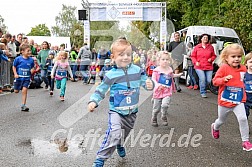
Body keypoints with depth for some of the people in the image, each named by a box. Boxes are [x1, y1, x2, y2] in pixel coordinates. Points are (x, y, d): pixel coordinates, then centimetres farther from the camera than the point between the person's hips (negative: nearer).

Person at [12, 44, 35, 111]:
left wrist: (32, 70, -11)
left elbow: (32, 68, 11)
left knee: (24, 90, -11)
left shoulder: (31, 60, -3)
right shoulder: (18, 59, -10)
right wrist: (15, 74, -10)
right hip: (19, 77, 0)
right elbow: (14, 67, 1)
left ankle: (23, 105, -2)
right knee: (16, 91, 12)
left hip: (26, 78, 0)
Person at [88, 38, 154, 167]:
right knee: (114, 134, -25)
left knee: (126, 132, 25)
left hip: (132, 111, 4)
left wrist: (150, 84, -22)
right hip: (116, 111, -4)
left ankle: (119, 145, 58)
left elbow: (145, 81, 1)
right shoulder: (111, 75, -12)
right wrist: (93, 101, -21)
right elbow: (100, 90, -5)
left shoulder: (137, 70, -5)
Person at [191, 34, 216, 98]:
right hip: (199, 67, -2)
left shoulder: (211, 47, 10)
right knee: (202, 79, -18)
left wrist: (211, 59, -5)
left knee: (209, 80, -5)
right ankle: (203, 93, -2)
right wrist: (196, 62, -6)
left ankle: (203, 88, 27)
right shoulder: (197, 47, 6)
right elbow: (193, 56, 9)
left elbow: (214, 55, 17)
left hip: (209, 67, 2)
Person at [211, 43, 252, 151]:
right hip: (224, 101, -2)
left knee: (243, 119, -17)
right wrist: (224, 79, -32)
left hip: (238, 101, 2)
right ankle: (215, 127, 53)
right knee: (221, 120, 19)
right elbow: (215, 81, -15)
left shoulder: (243, 68, -1)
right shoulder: (223, 68, -14)